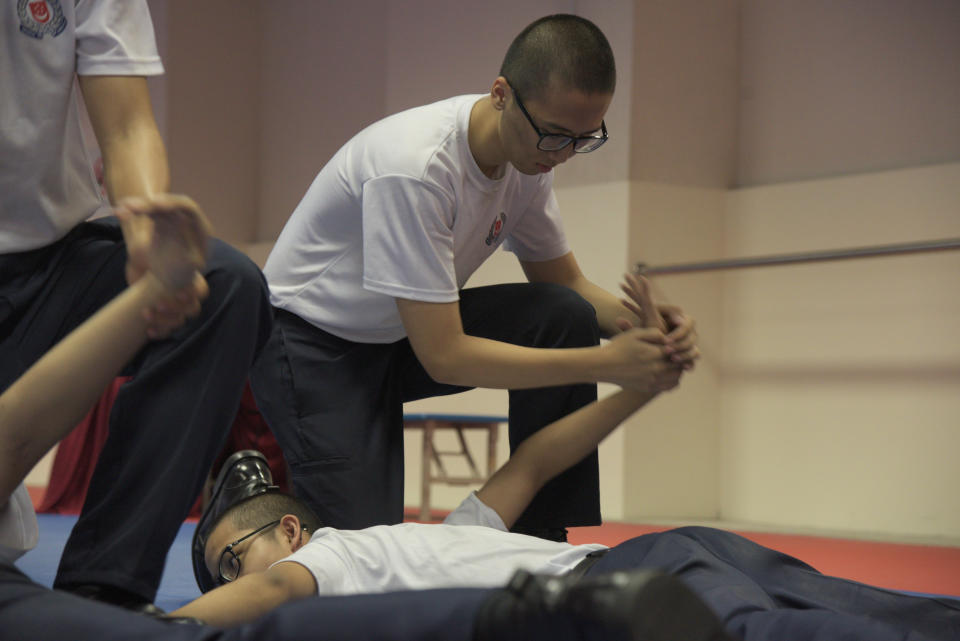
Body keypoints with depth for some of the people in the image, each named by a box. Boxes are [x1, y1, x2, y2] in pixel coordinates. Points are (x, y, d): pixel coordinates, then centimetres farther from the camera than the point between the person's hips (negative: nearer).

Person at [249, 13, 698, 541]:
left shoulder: (530, 153, -10)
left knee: (565, 318, -16)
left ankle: (541, 540, -6)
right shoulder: (413, 166, -35)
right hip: (314, 344, -7)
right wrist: (604, 364, -35)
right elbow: (443, 357, -34)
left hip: (405, 329, 7)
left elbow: (565, 284, 3)